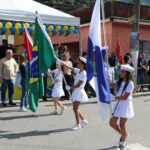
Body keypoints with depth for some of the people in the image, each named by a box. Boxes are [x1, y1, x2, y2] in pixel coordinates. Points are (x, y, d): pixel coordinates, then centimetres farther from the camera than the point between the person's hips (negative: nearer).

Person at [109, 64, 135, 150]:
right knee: (112, 123, 6)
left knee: (122, 125, 1)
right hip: (118, 105, 7)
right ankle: (123, 134, 33)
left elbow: (125, 97, -18)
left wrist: (116, 97, -7)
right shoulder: (119, 82, 7)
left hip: (126, 105, -7)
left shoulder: (130, 83, -14)